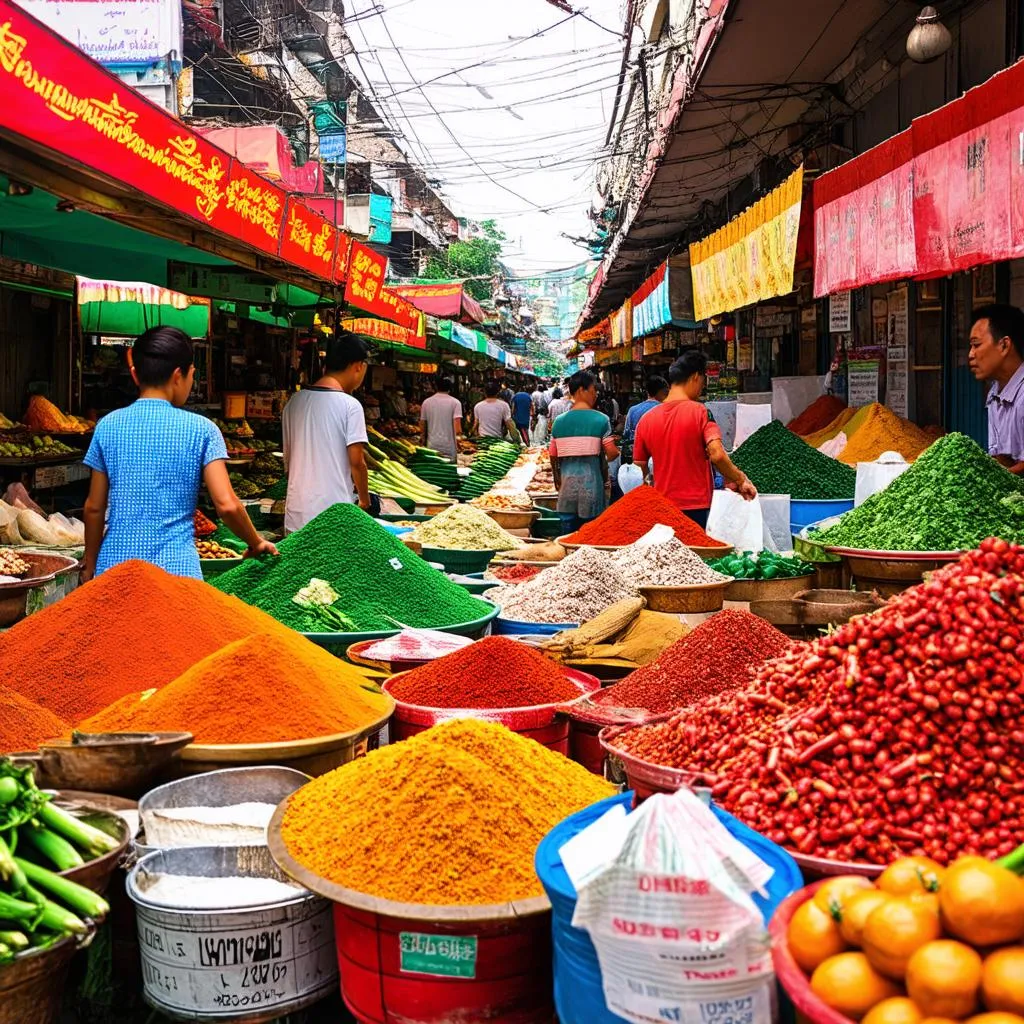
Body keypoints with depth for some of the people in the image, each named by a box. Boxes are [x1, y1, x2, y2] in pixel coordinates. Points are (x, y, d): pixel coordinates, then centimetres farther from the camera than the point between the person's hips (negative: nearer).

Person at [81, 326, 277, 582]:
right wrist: (256, 542, 5)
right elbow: (226, 504, -11)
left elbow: (94, 507, 6)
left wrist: (89, 563, 19)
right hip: (175, 568, -2)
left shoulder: (108, 426, 2)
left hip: (115, 564, 3)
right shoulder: (200, 430, -5)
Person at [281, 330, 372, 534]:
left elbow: (288, 458, 13)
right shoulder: (350, 406, -11)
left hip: (296, 512, 6)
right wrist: (365, 501, 2)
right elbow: (356, 462, -11)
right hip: (335, 514, -5)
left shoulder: (294, 402, 7)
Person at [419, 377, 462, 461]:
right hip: (449, 448, -3)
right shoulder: (455, 402, -5)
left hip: (432, 447, 3)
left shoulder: (426, 402, 3)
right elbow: (458, 430, -16)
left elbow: (422, 430, 8)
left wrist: (424, 443, 22)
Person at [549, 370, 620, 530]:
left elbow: (553, 457, 6)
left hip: (567, 486, 3)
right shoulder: (601, 419, -7)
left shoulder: (559, 421, 2)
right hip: (592, 486, -3)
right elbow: (612, 453, -11)